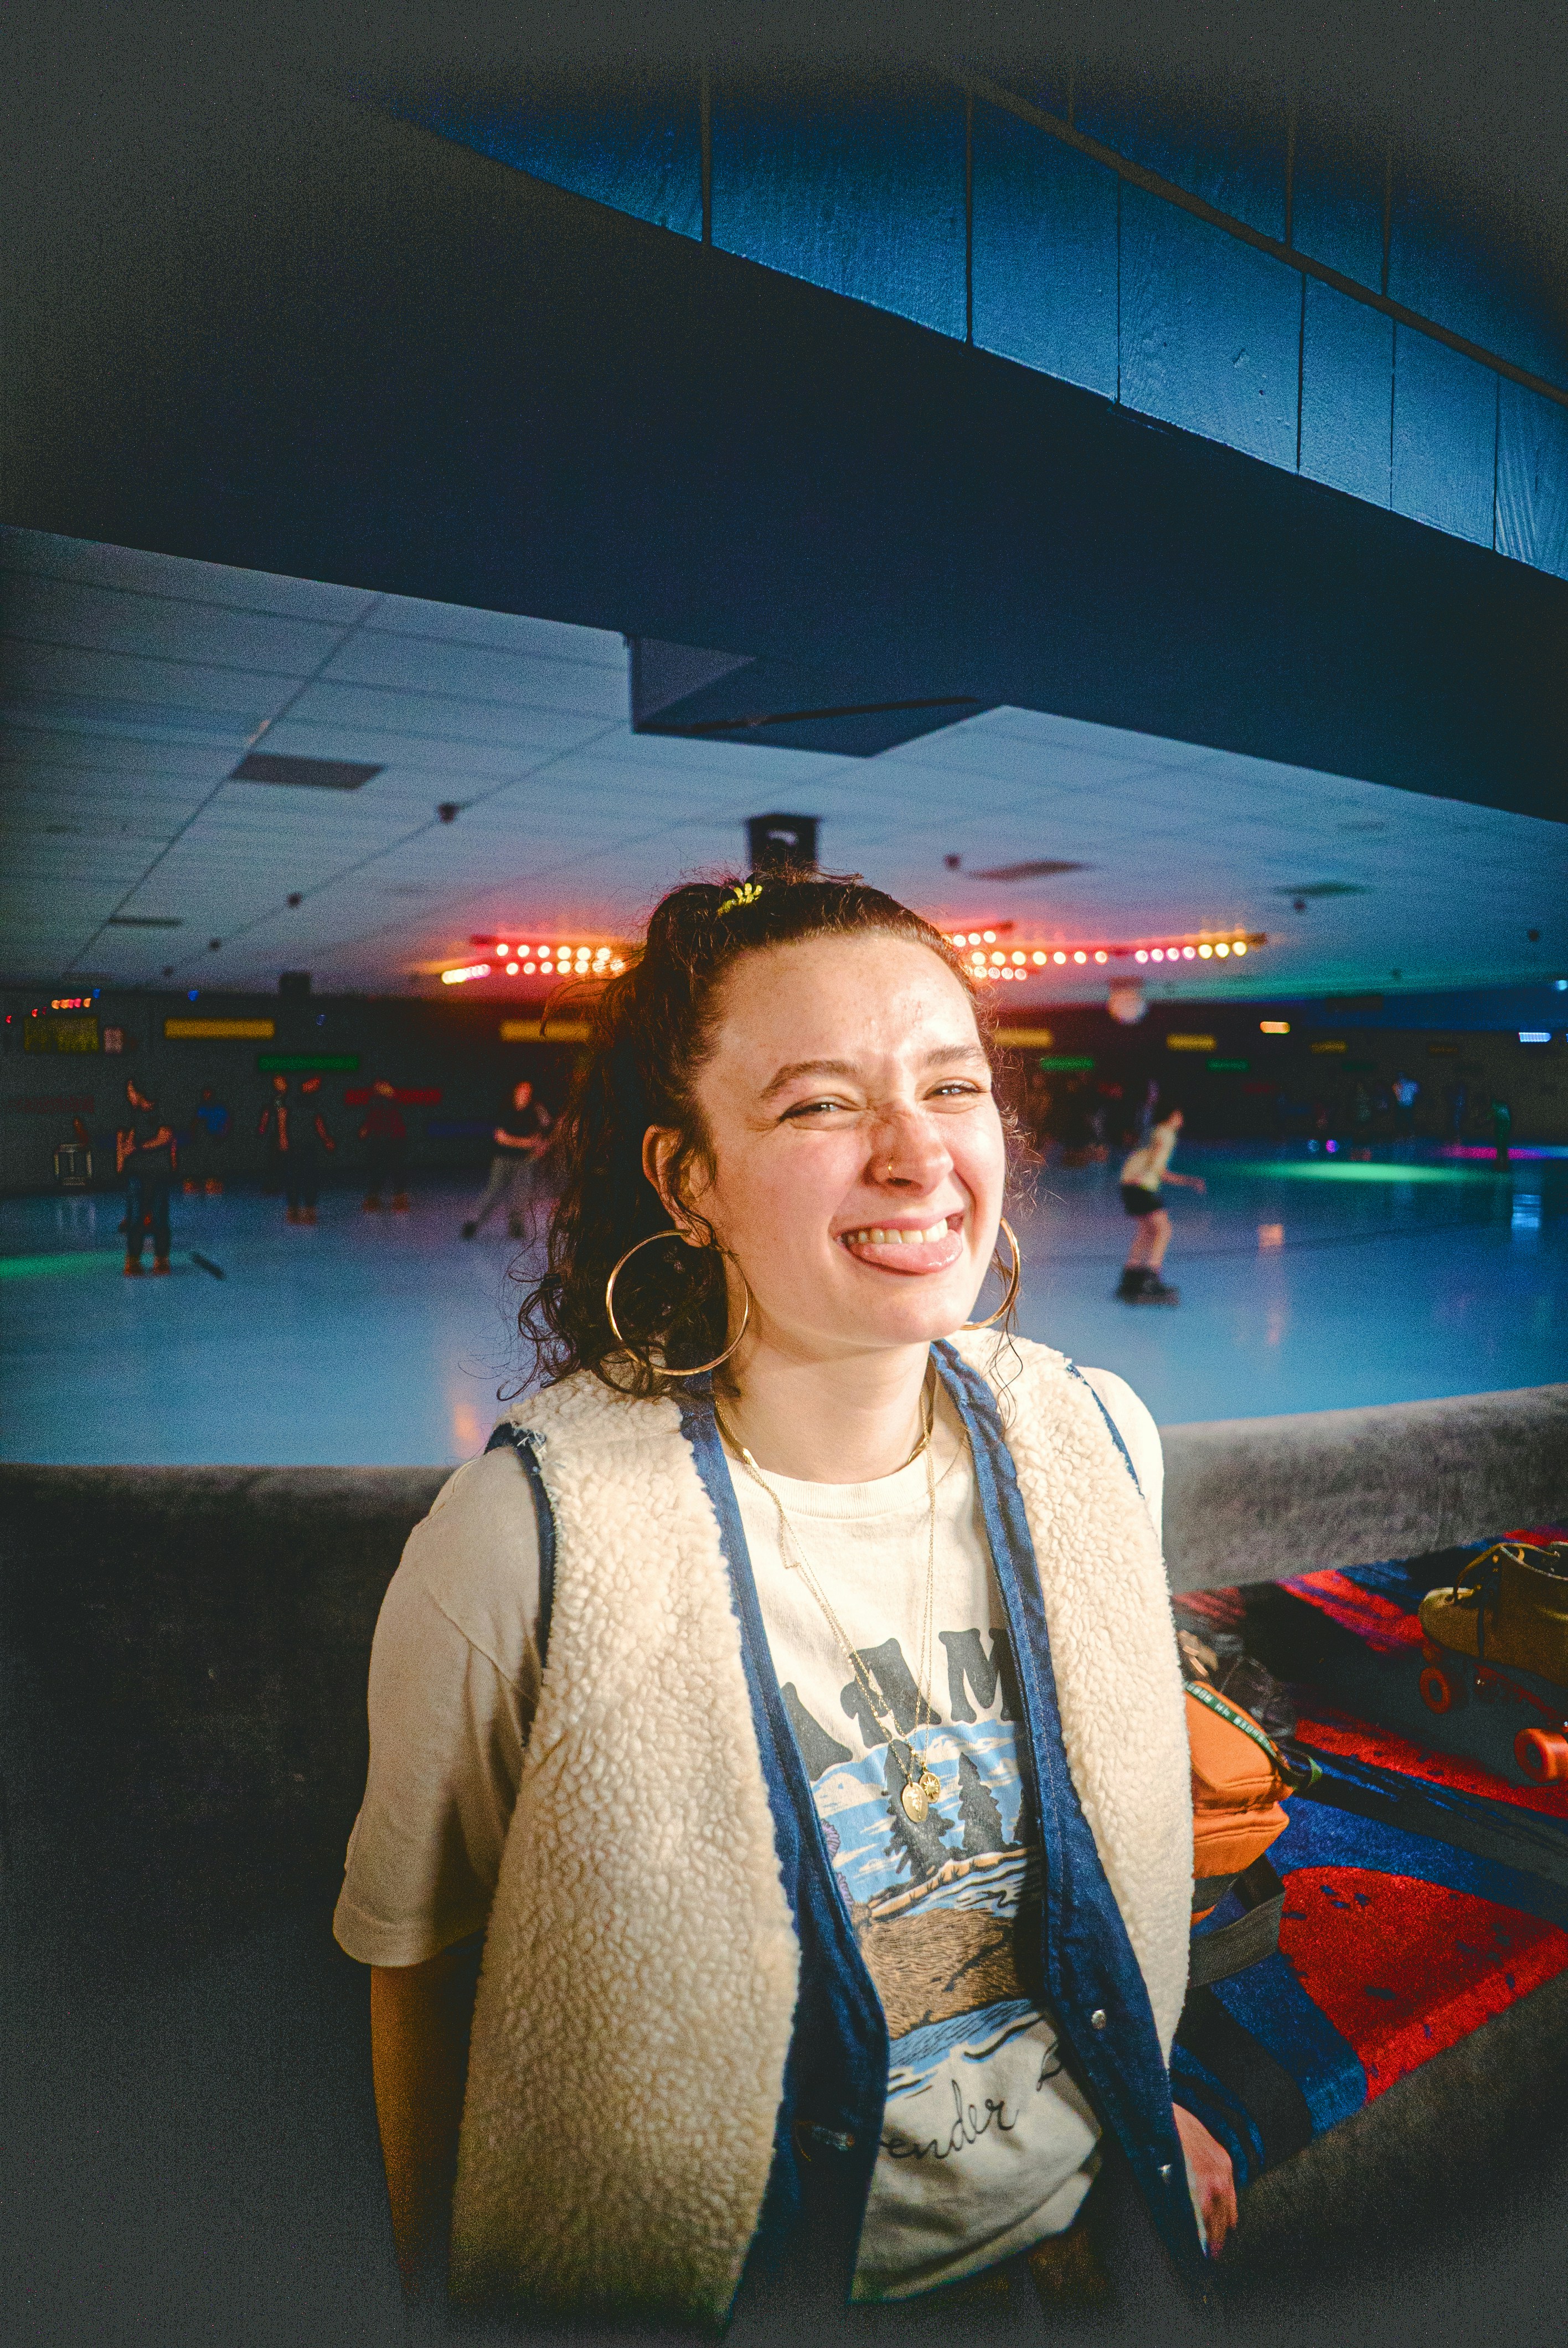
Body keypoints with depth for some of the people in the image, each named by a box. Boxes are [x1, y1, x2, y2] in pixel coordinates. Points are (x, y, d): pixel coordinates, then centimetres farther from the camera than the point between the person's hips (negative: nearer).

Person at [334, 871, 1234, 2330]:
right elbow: (412, 1952, -13)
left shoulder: (1096, 1440, -14)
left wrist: (1142, 2093, 13)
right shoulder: (523, 1537, -29)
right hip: (708, 2282, -3)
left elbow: (1117, 1814, 3)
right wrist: (436, 2285, -2)